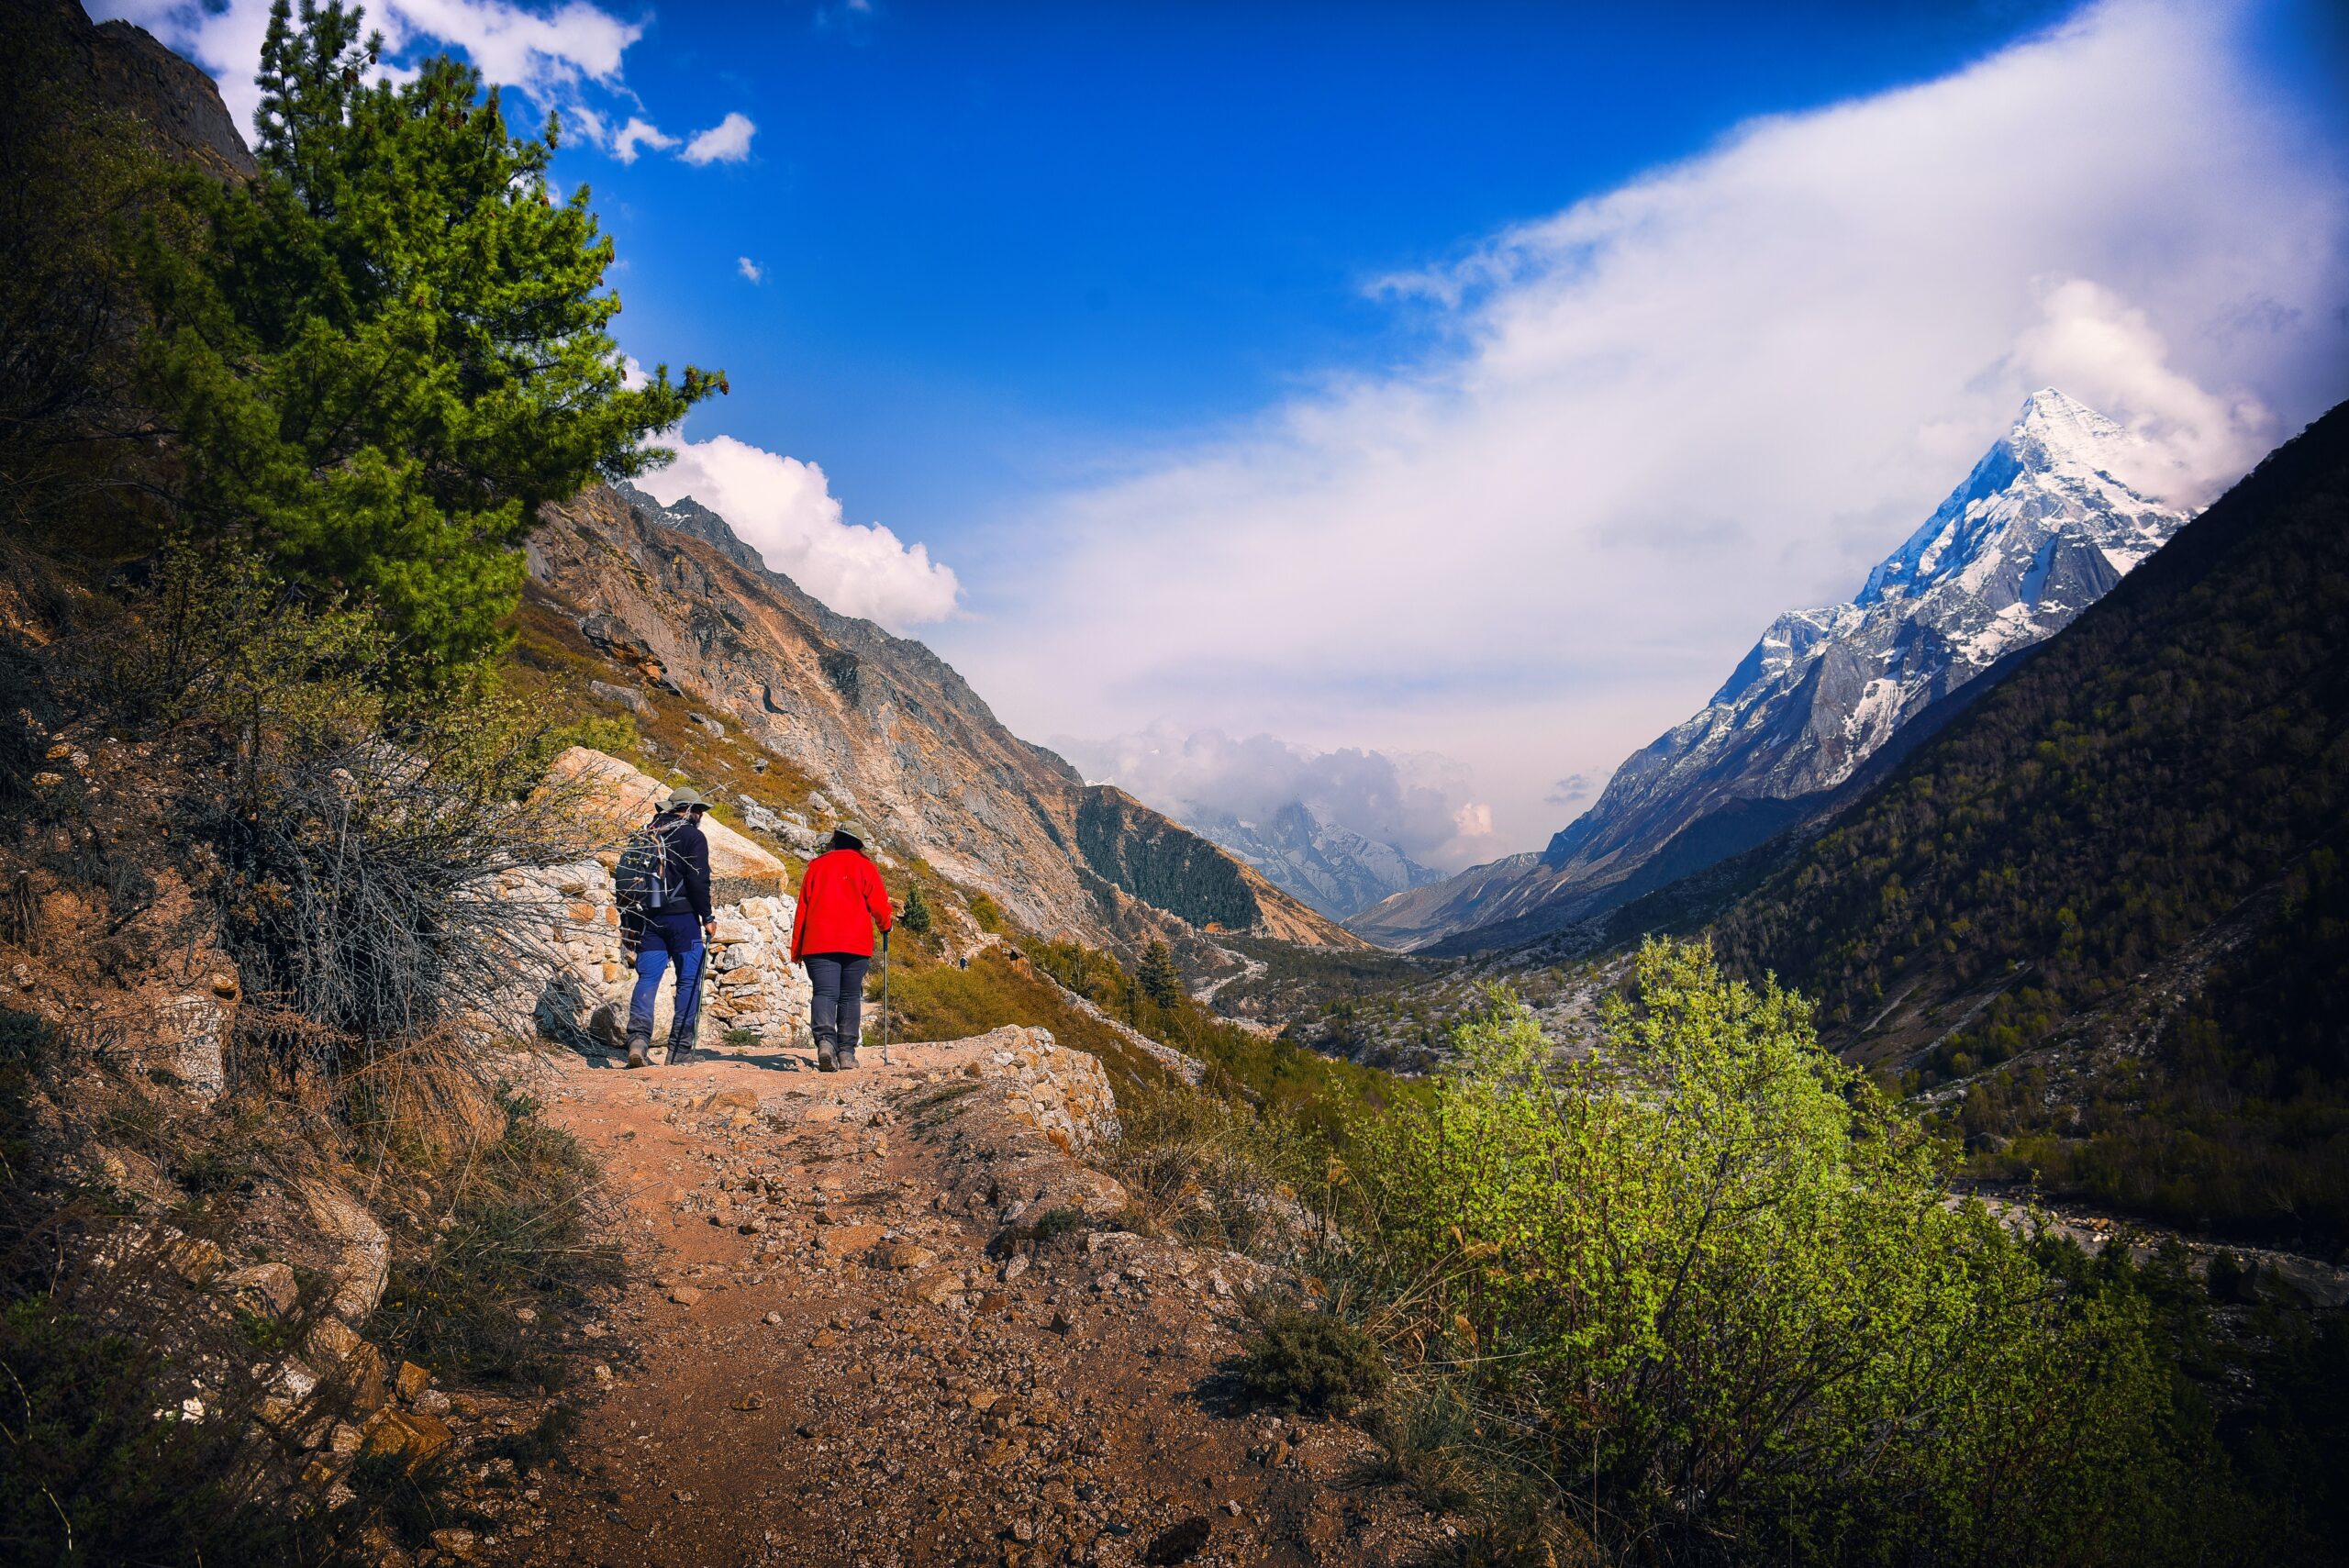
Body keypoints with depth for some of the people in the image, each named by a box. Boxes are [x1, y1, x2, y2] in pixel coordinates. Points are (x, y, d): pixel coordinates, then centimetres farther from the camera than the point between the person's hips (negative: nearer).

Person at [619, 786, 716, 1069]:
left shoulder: (643, 837, 16)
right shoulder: (692, 836, -3)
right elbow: (698, 880, -13)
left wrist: (628, 922, 19)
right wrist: (707, 917, -7)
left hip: (647, 919, 5)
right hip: (682, 918, -5)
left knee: (647, 979, 3)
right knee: (689, 981, 3)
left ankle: (638, 1037, -17)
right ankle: (680, 1048, 2)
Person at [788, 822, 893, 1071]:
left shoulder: (816, 866, 13)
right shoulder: (863, 865, 6)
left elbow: (802, 908, 12)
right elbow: (879, 903, 3)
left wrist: (796, 949, 17)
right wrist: (886, 924, 26)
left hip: (818, 943, 1)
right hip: (856, 943, -1)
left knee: (825, 993, -5)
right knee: (850, 997, 8)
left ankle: (825, 1039, -30)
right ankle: (846, 1051, 3)